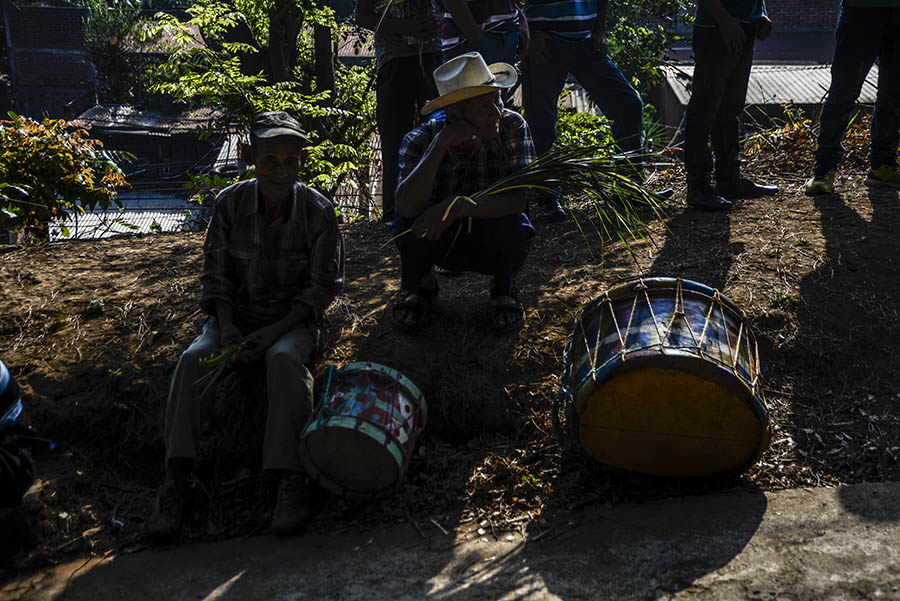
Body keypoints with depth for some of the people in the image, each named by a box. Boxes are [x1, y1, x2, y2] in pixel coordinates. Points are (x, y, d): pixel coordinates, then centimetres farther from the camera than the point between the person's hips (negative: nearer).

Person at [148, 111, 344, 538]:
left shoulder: (317, 211, -11)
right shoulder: (230, 204, -6)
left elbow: (322, 286, -7)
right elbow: (216, 273, 2)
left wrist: (274, 331, -19)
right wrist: (226, 327, -15)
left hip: (292, 318, -2)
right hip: (236, 313, 2)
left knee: (284, 358, -36)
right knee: (193, 358, -26)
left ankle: (290, 475, -36)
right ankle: (176, 478, -27)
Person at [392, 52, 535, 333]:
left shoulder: (512, 126, -21)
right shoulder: (421, 139, -20)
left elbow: (517, 200, -30)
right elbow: (406, 206, -36)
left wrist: (457, 207, -43)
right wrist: (440, 146, -42)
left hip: (493, 242, 0)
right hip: (439, 241, 0)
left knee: (516, 227, -34)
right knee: (408, 223, -32)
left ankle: (504, 288, 2)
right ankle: (420, 285, 4)